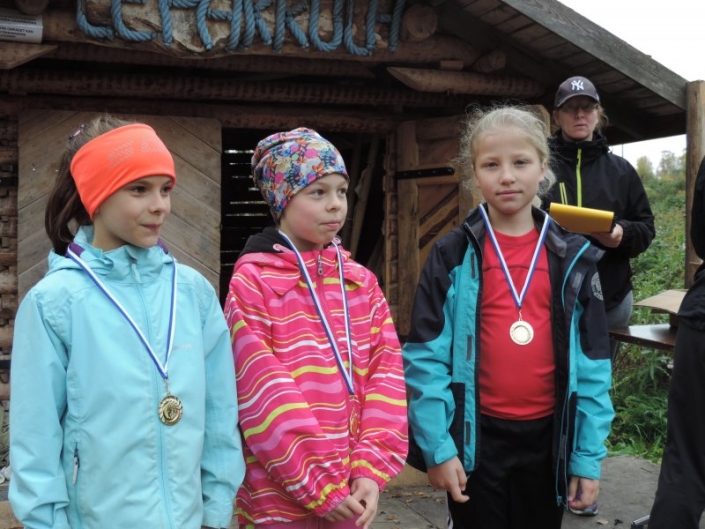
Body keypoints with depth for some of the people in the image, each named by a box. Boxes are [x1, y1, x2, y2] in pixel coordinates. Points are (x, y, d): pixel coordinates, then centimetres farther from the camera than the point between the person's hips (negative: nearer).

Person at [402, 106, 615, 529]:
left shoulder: (574, 258, 0)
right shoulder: (451, 256, -5)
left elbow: (593, 363, 0)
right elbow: (426, 356, -7)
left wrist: (589, 453, -2)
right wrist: (437, 445, -11)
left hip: (547, 437, 2)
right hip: (476, 436, -2)